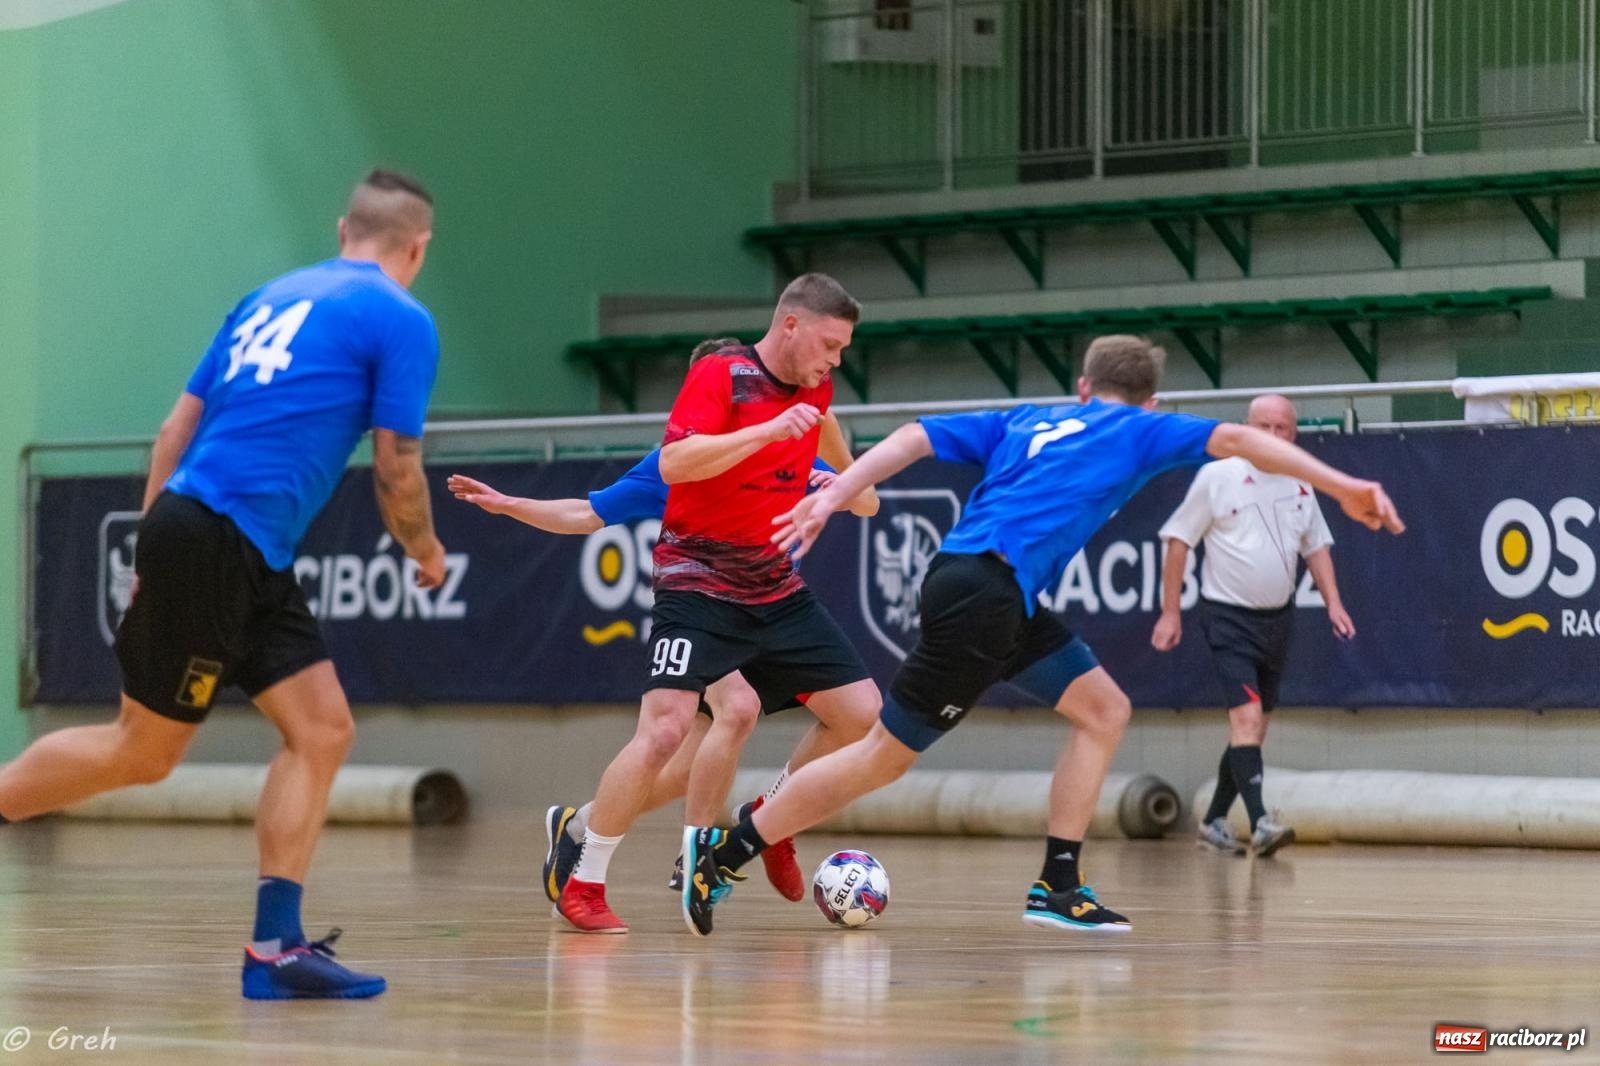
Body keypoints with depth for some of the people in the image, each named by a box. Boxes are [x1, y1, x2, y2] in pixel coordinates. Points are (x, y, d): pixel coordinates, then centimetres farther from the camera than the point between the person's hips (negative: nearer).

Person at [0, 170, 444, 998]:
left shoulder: (274, 297, 18)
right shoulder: (401, 320, -3)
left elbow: (178, 425, 17)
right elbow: (396, 470, -3)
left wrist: (151, 551, 20)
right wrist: (425, 552, 16)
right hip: (217, 543, -8)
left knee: (322, 729, 4)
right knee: (142, 752, 0)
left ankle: (275, 947, -1)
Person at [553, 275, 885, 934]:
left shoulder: (816, 389, 8)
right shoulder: (719, 374, -13)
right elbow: (673, 463, -26)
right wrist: (769, 430, -31)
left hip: (777, 589, 7)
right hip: (697, 583, -7)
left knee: (862, 713, 3)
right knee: (665, 731, -21)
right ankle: (582, 883, -9)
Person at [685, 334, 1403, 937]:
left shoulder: (1029, 421, 24)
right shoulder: (1141, 430, 10)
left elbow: (913, 438, 13)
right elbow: (1238, 440, 1)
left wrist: (833, 496, 7)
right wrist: (1343, 488, 3)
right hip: (981, 591, -8)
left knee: (1103, 709, 11)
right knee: (886, 756, -1)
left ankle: (1057, 885, 4)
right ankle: (723, 852, 5)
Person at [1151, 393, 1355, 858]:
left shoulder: (1299, 484, 7)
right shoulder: (1216, 476, -8)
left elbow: (1316, 546, 17)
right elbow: (1179, 540, -4)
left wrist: (1333, 602, 5)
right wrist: (1170, 612, -6)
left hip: (1277, 618, 6)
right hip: (1229, 616, -6)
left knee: (1254, 727, 11)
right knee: (1247, 717, -20)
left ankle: (1215, 820, 24)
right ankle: (1260, 823, -28)